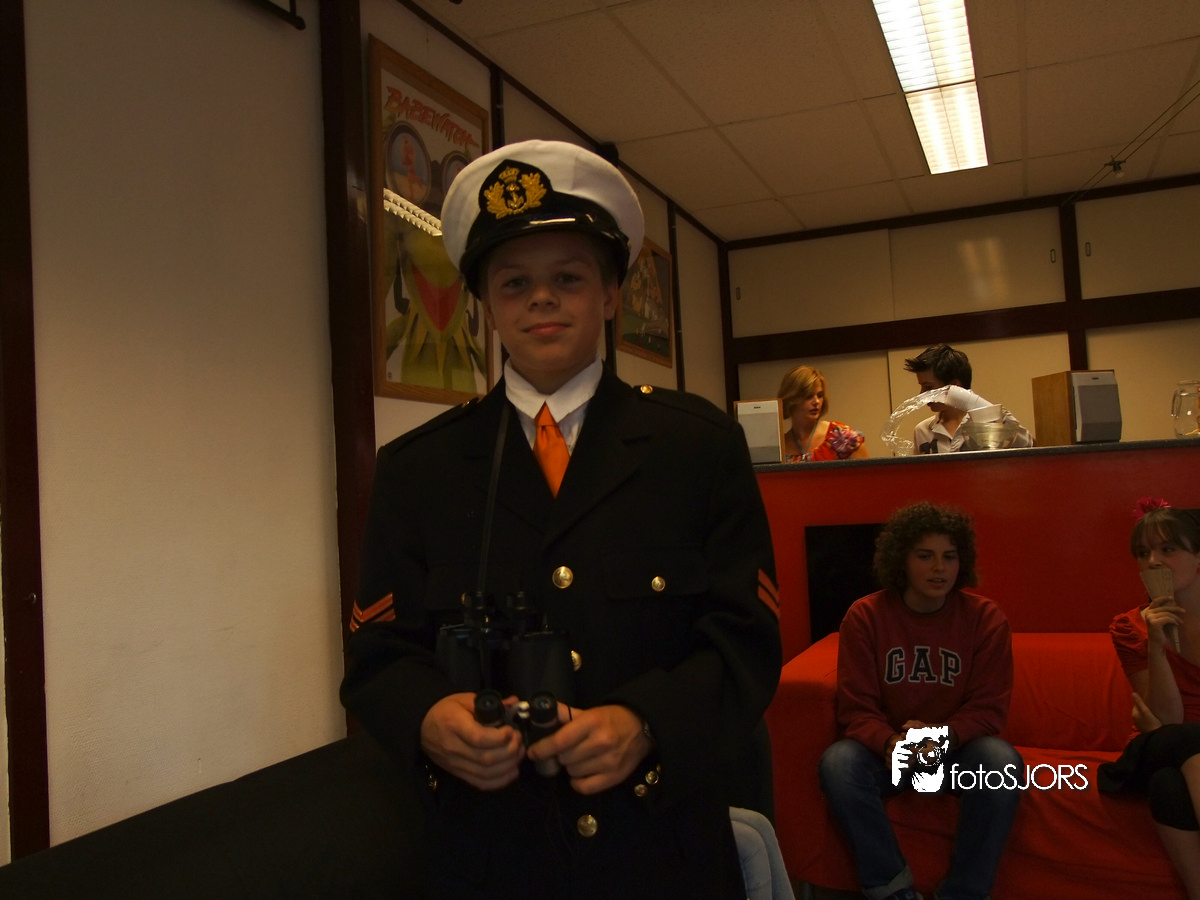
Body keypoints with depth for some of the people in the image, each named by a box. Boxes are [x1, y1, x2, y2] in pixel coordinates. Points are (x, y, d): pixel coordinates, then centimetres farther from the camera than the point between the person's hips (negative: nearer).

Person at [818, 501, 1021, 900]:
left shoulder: (985, 618, -6)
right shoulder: (865, 616, -8)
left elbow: (988, 708, -5)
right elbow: (856, 710, -7)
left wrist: (943, 737, -25)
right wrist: (890, 743, -29)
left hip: (957, 751, 1)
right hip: (888, 750, 0)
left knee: (1002, 759, -31)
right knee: (837, 761, -30)